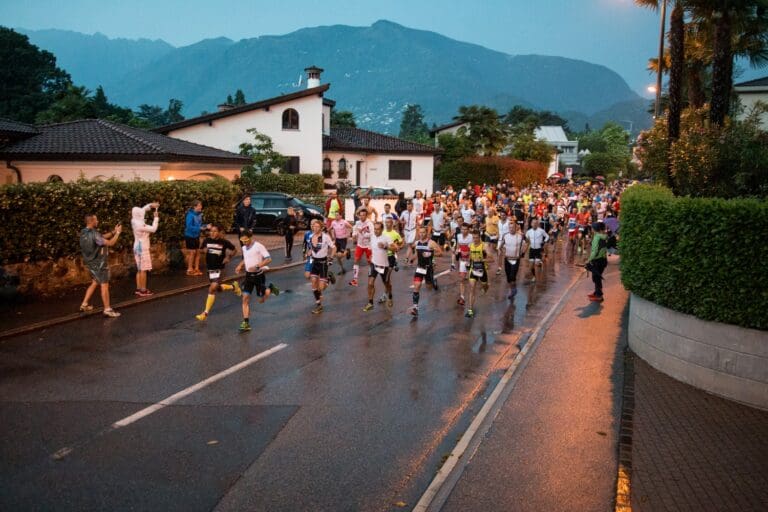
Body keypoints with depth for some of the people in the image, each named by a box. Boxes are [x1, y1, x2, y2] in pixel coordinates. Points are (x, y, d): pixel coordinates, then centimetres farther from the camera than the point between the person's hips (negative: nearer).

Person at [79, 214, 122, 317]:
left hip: (91, 262, 9)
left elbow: (102, 237, 13)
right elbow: (110, 243, -24)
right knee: (104, 285, -2)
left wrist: (113, 231, 7)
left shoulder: (84, 232, 5)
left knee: (95, 283, 23)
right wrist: (118, 232, -12)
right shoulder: (93, 234, -25)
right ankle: (107, 310, 2)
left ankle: (84, 304, 25)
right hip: (99, 263, -9)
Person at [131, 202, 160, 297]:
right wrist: (156, 218, -10)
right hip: (142, 248, -10)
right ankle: (143, 290, -3)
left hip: (139, 247, 10)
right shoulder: (140, 225, -23)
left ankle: (139, 289, 18)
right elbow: (153, 229, -19)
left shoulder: (135, 221, 4)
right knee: (143, 270, -5)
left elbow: (142, 210, 17)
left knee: (140, 269, 14)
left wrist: (151, 205, 7)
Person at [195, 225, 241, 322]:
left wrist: (228, 256, -9)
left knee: (212, 289, -15)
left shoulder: (224, 242, -9)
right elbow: (201, 249, 13)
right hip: (210, 269, 5)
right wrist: (204, 250, -9)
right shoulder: (207, 240, -2)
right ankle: (234, 286, 47)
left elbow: (234, 250, 6)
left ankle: (205, 313, -10)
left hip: (219, 269, -5)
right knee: (218, 288, 18)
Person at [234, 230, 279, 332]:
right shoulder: (244, 248, 5)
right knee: (245, 298, -5)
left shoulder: (259, 246, -17)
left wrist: (257, 266, -28)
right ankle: (246, 323, -2)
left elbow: (269, 259, -20)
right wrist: (240, 266, 6)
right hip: (248, 275, 5)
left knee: (261, 300, 6)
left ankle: (270, 289, 37)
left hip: (258, 275, -5)